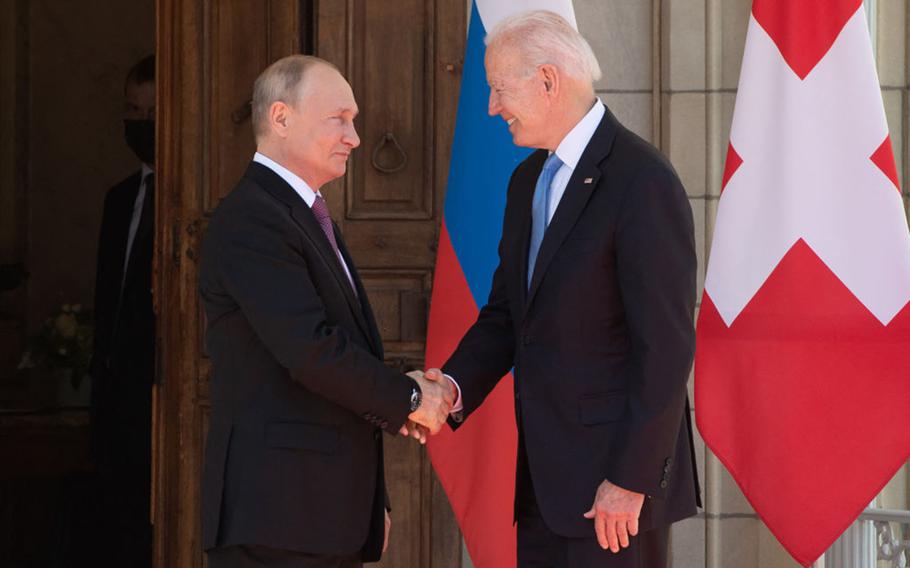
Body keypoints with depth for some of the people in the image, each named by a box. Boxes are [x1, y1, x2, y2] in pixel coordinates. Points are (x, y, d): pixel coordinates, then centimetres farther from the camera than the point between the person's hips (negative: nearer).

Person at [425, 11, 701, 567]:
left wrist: (629, 480, -19)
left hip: (616, 478, -8)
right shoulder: (529, 181, 14)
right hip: (545, 479, 8)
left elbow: (665, 344, -17)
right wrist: (456, 386, -3)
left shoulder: (643, 181, -14)